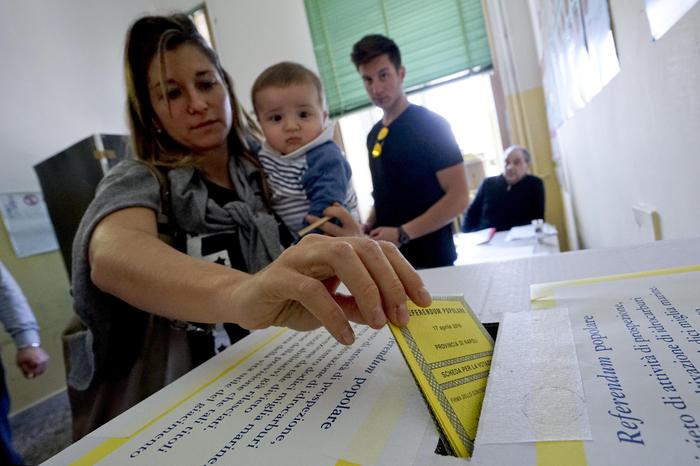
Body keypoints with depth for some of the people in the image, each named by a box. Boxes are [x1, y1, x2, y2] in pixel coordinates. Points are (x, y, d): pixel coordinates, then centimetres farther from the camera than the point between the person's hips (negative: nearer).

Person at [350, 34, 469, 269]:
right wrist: (367, 230, 2)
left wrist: (402, 234, -19)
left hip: (430, 261, -6)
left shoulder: (430, 124, -10)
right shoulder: (374, 136, 10)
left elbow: (458, 197, -15)